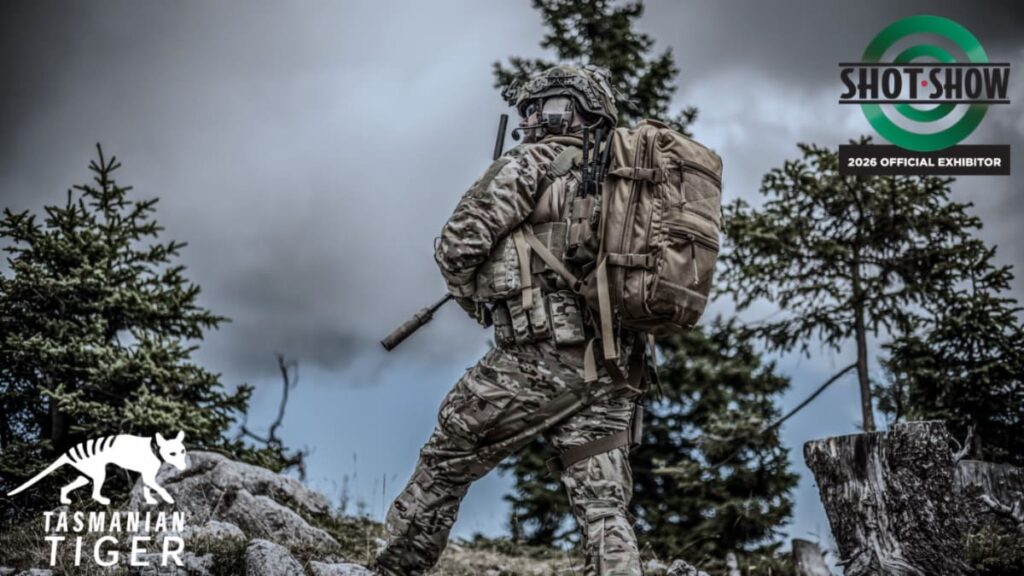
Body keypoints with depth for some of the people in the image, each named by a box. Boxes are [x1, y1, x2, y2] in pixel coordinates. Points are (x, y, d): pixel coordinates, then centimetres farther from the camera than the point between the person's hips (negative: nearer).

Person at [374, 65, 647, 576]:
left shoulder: (533, 162, 0)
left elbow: (459, 243, -7)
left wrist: (477, 301, 13)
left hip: (538, 356, -6)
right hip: (611, 370, 6)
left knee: (445, 462, 10)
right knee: (604, 507, 3)